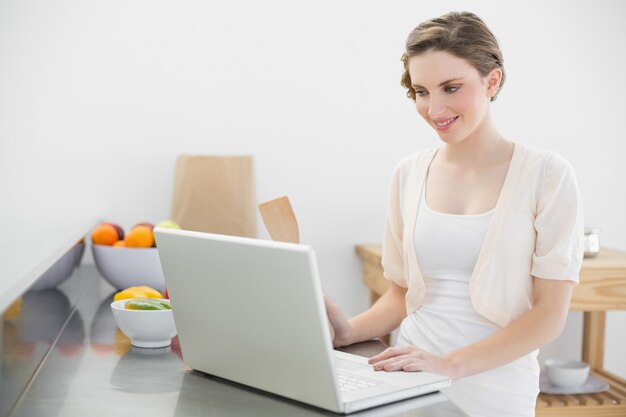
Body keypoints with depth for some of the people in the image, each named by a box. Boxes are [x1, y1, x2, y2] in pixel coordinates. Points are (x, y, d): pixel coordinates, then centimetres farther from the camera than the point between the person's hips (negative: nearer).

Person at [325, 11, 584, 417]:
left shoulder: (546, 174, -6)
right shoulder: (410, 173, 6)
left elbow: (550, 314, -7)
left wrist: (452, 364, -18)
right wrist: (350, 330, -7)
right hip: (410, 378, 3)